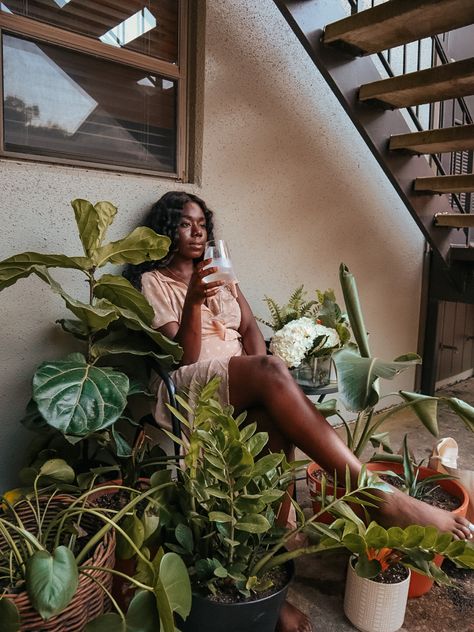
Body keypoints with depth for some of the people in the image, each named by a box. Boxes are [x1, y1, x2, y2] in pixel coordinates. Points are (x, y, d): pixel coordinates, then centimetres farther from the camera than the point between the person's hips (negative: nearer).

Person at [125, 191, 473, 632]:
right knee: (270, 373, -34)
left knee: (275, 422, -31)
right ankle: (379, 497, -33)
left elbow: (251, 334, 12)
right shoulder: (153, 281, 9)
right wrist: (193, 301, -21)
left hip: (243, 387, 5)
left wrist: (259, 389, -9)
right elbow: (181, 357, -4)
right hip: (190, 386, -4)